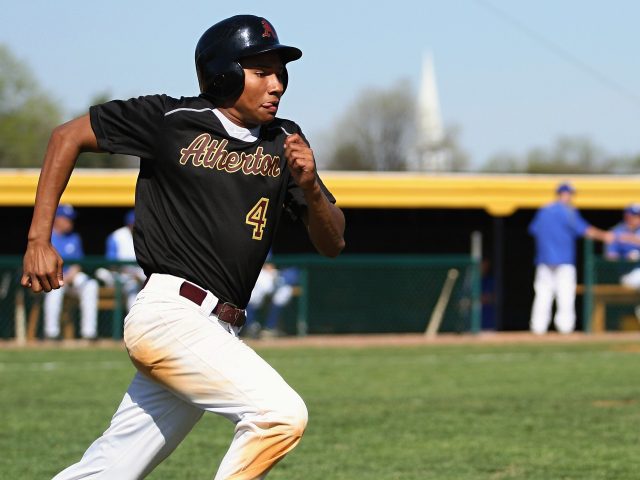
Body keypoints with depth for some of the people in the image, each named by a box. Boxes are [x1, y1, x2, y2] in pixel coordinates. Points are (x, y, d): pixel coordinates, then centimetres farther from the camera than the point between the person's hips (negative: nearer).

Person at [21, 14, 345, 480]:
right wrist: (39, 241, 0)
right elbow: (69, 136, 6)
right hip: (168, 314, -6)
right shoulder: (172, 119, -4)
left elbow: (333, 243, 11)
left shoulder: (283, 142, 11)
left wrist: (310, 185, -10)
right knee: (282, 413, -22)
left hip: (218, 334, 6)